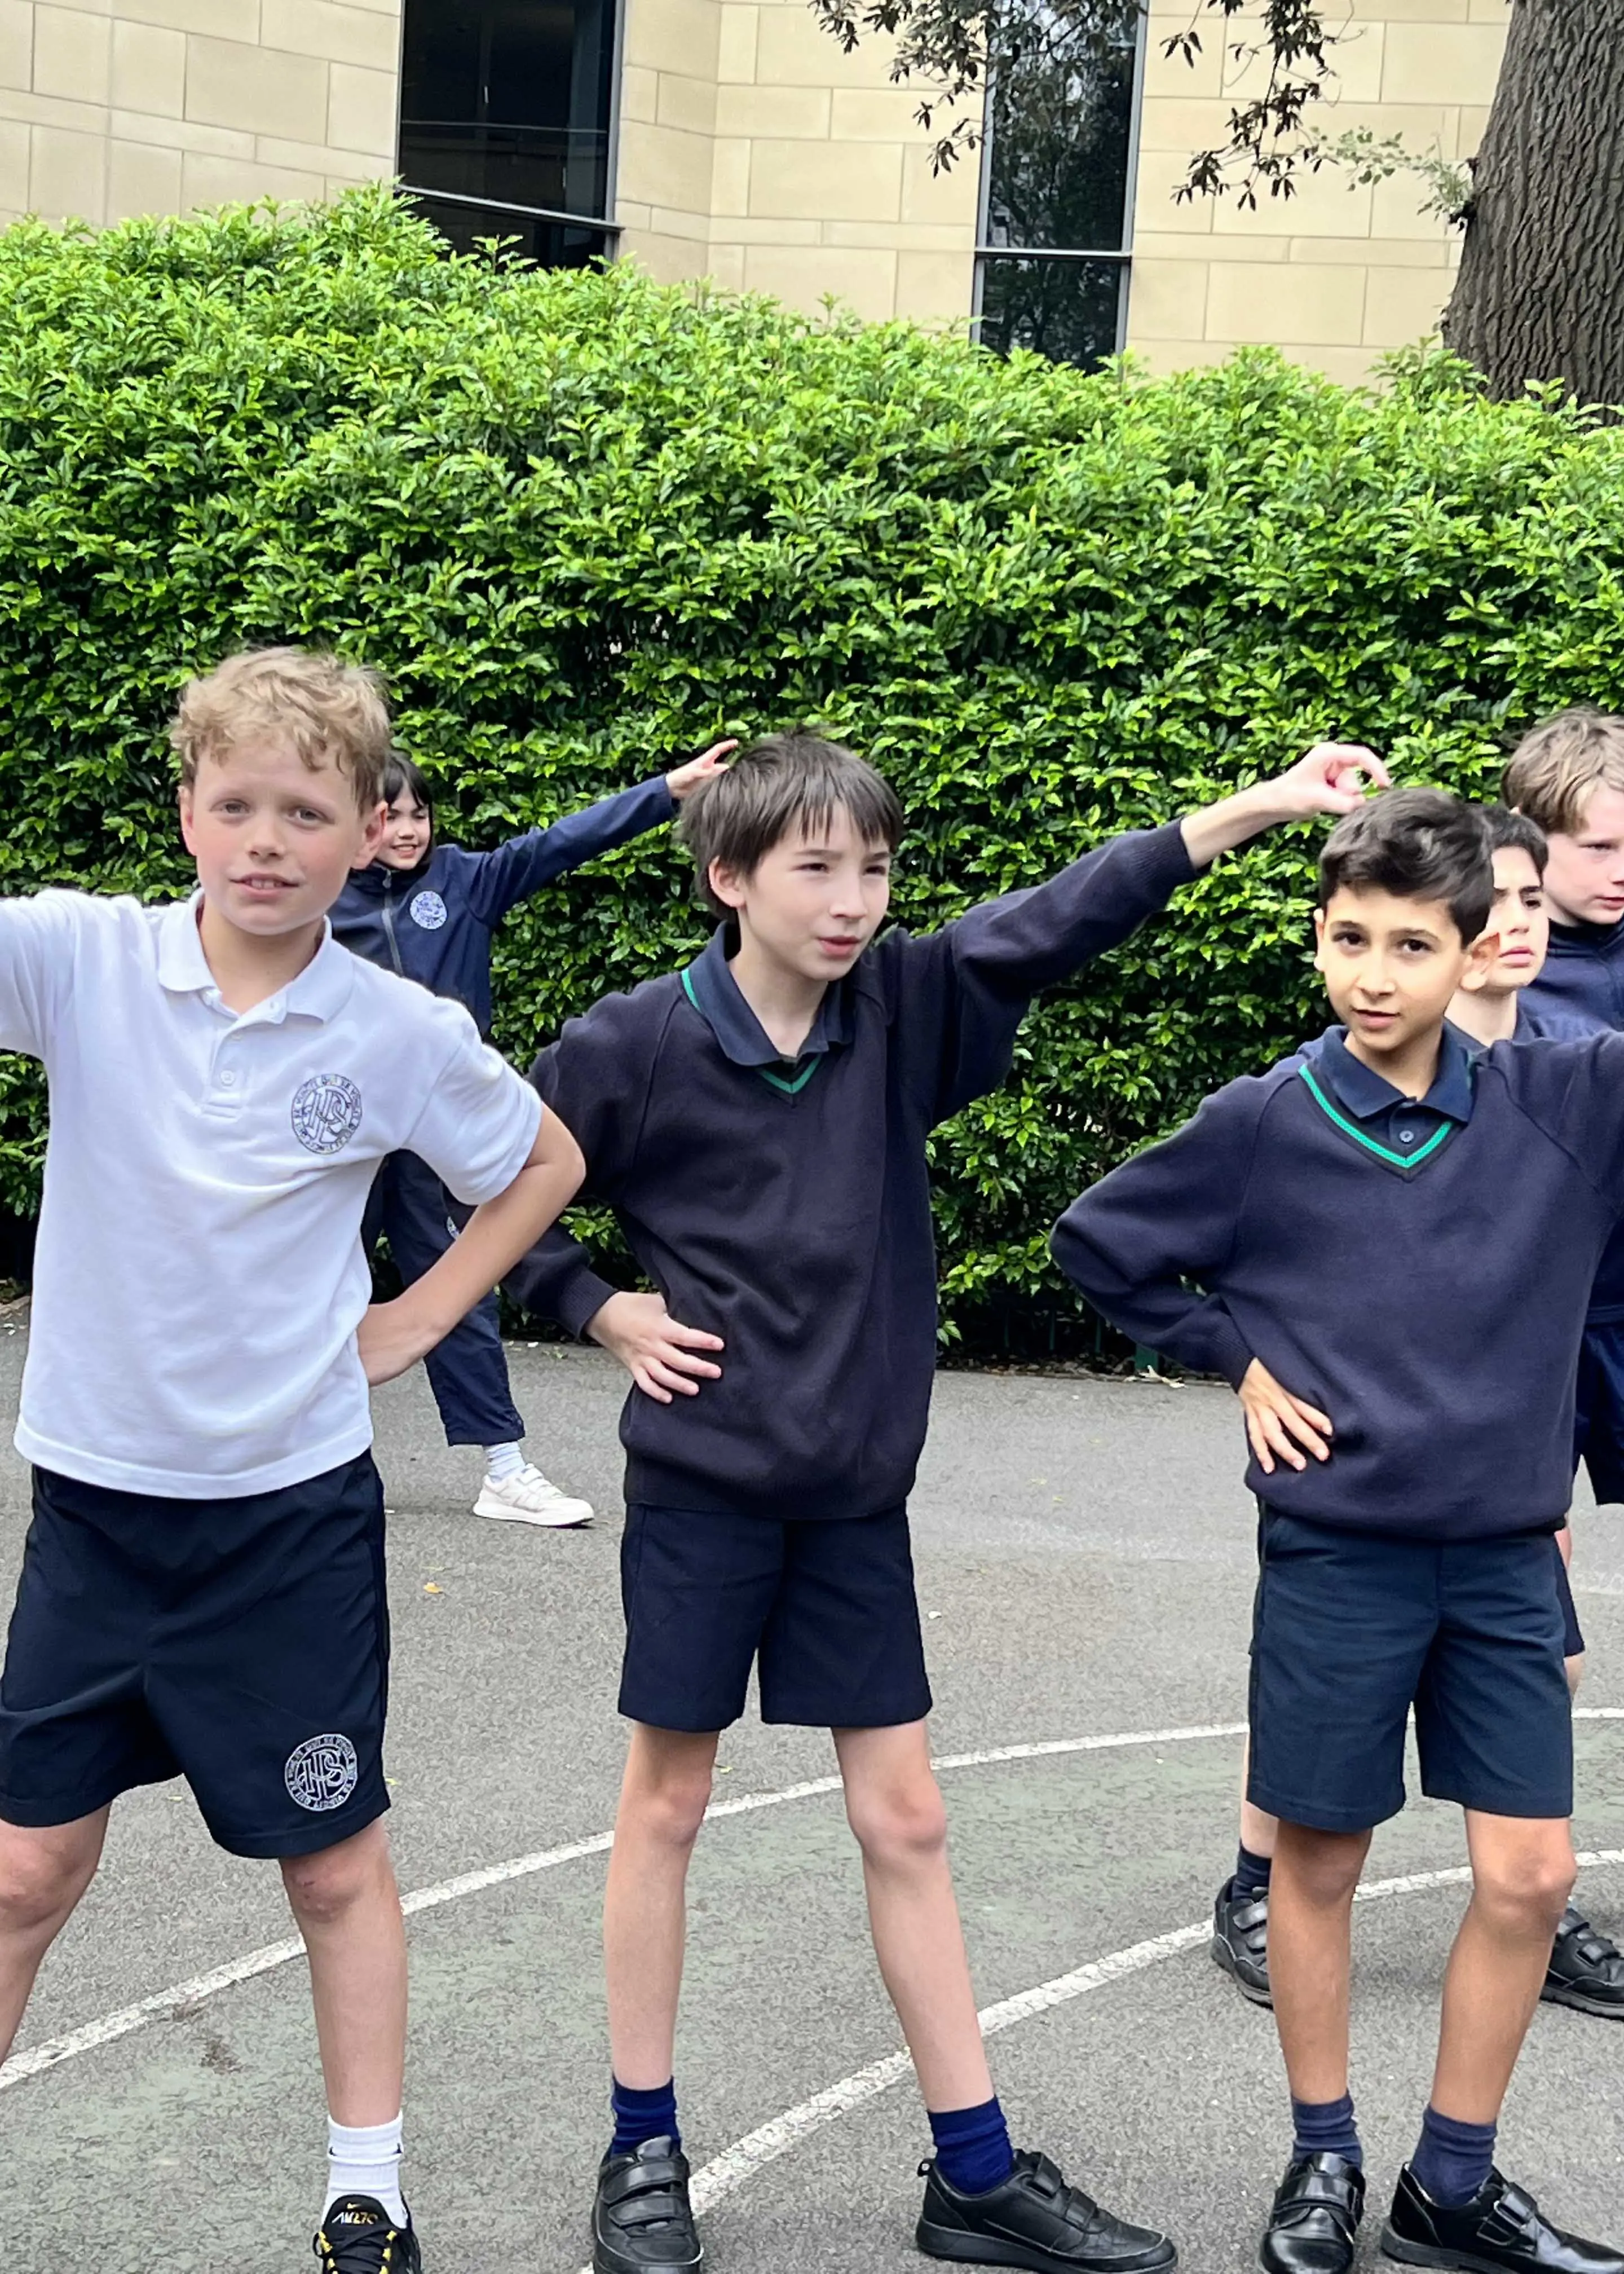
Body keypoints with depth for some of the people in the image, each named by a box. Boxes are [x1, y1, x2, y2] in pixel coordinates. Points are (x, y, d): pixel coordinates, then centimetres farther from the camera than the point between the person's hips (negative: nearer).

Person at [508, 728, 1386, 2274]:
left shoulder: (906, 1007, -4)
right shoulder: (633, 1048, -11)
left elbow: (1058, 919, -16)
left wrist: (1261, 807, -26)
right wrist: (598, 1308, -7)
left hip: (854, 1492, 3)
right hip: (701, 1481, -3)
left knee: (902, 1818, 9)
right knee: (666, 1802, 9)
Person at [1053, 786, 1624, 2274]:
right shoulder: (1266, 1125, -8)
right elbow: (1099, 1247, 5)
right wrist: (1237, 1356, -1)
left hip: (1505, 1557, 2)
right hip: (1335, 1556, -2)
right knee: (1322, 1859, 10)